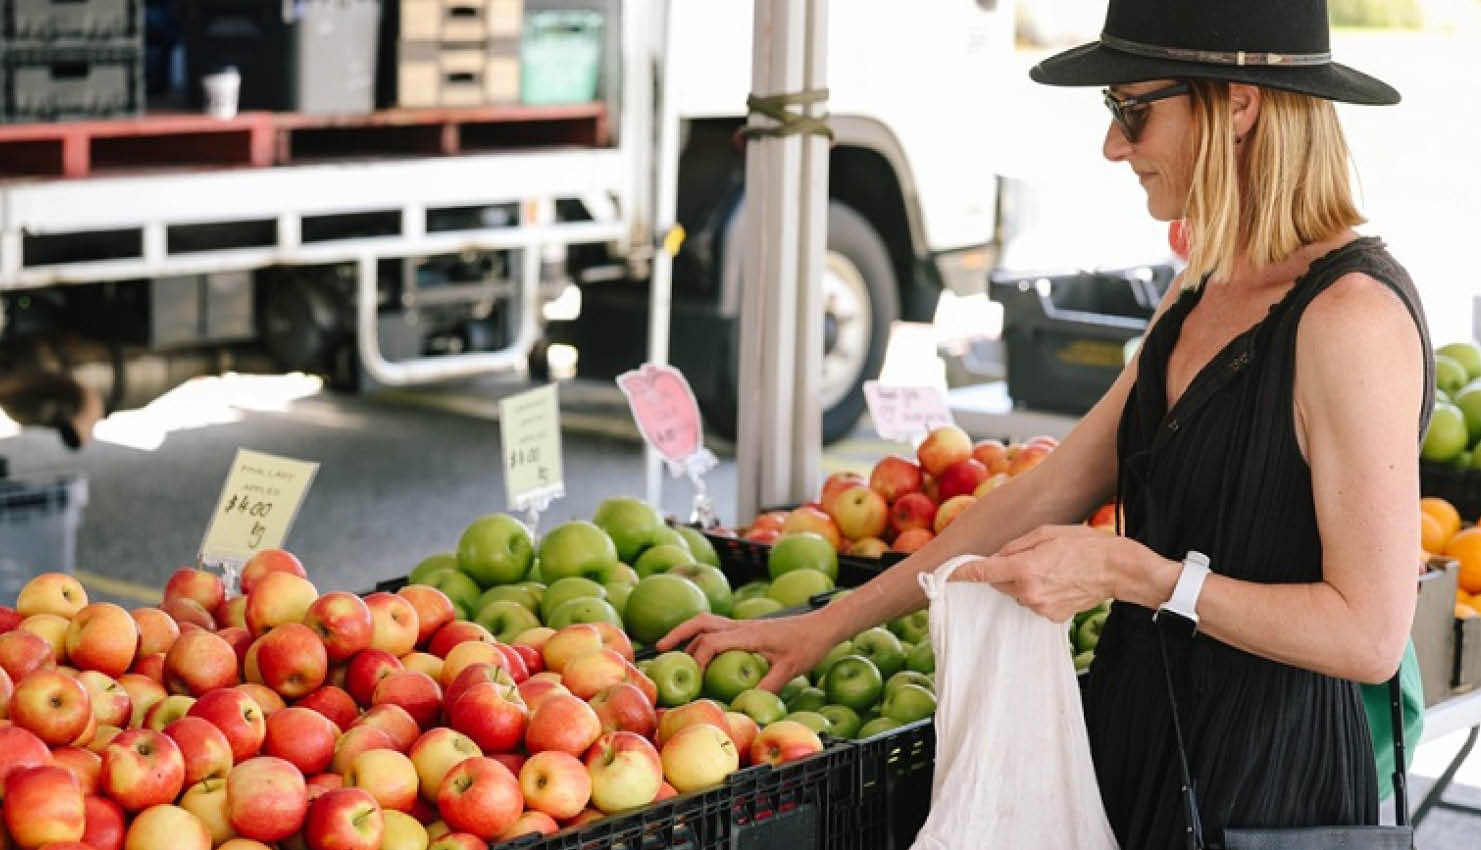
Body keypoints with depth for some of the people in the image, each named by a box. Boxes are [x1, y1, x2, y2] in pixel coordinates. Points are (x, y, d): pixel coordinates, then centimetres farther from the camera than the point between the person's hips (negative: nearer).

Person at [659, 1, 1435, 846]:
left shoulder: (1352, 316, -19)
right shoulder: (1198, 296, 9)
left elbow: (1369, 634, -21)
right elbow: (1049, 496, 13)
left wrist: (1126, 570, -20)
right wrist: (829, 623, 13)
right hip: (1144, 759, 8)